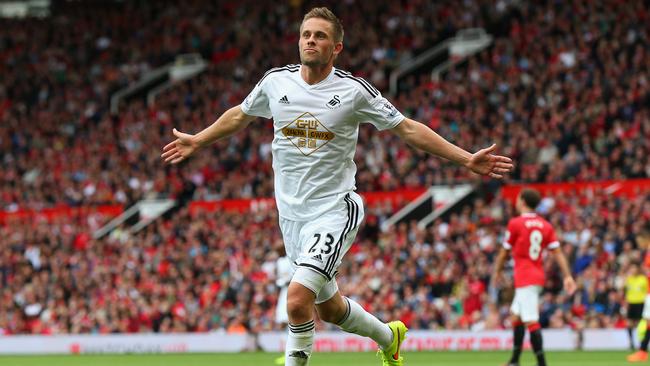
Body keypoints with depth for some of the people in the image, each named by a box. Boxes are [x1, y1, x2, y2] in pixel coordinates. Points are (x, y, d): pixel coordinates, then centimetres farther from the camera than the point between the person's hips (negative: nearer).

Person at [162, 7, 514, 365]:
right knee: (327, 308, 16)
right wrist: (196, 141, 31)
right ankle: (388, 336, 44)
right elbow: (240, 115, 22)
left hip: (334, 210, -5)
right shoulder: (275, 81, 1)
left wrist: (466, 159, -6)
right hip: (291, 213, 5)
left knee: (297, 299, -24)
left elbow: (407, 128, -2)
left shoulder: (353, 90, -9)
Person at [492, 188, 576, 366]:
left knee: (531, 322, -11)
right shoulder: (545, 225, 8)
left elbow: (504, 252, 0)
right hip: (538, 276, 8)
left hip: (524, 278, -8)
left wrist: (497, 273, 14)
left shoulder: (515, 223, -8)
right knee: (516, 315, 20)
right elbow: (558, 252, 3)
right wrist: (567, 276, 1)